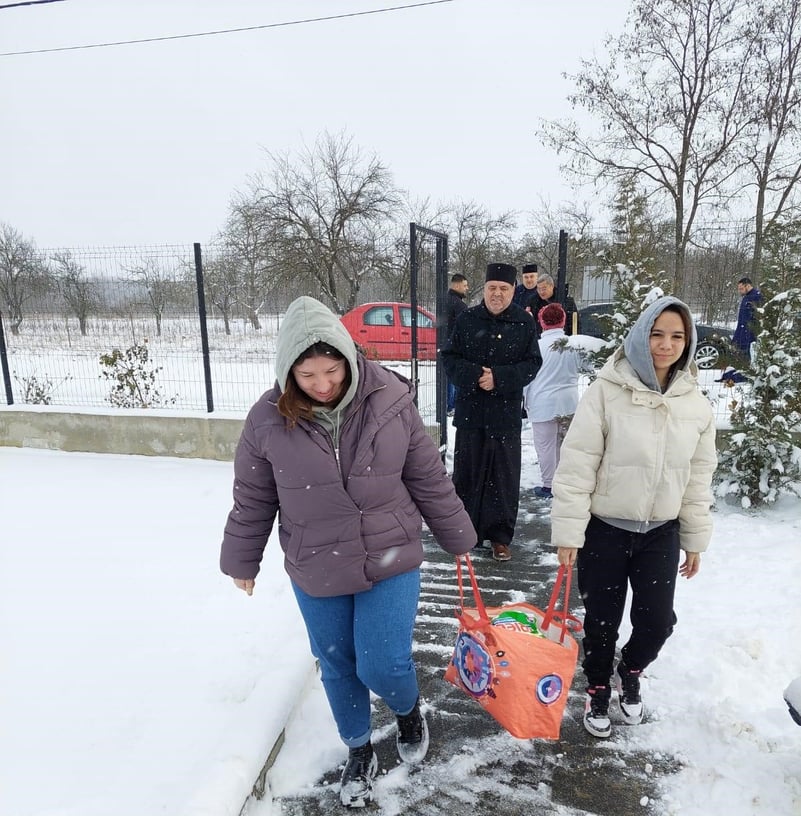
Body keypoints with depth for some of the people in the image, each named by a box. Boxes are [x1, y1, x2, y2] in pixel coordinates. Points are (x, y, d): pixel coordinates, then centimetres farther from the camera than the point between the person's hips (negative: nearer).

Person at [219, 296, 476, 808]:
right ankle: (359, 751, 46)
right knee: (338, 668, 17)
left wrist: (458, 537, 6)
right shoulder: (268, 419, -14)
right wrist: (242, 560, 11)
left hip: (391, 560, -1)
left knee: (383, 664, -1)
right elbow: (253, 500, 0)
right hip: (315, 573, 2)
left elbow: (429, 479, -3)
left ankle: (410, 709, 37)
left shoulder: (391, 402, -14)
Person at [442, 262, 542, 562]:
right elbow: (450, 357, 1)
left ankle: (500, 536, 19)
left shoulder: (525, 322, 0)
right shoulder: (467, 319, 1)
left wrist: (499, 377, -17)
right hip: (470, 411, 1)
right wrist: (474, 375, -17)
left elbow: (532, 363, -2)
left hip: (506, 413, 0)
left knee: (504, 477, 6)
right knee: (466, 473, 8)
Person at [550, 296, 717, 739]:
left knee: (657, 621, 5)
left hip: (661, 532, 3)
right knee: (602, 621, 9)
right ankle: (598, 691, 39)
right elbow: (576, 466, -14)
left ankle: (629, 672, 40)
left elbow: (699, 476, 8)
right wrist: (568, 533, -14)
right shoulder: (607, 392, -15)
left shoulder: (696, 404, 0)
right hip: (605, 529, -3)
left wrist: (695, 540, 12)